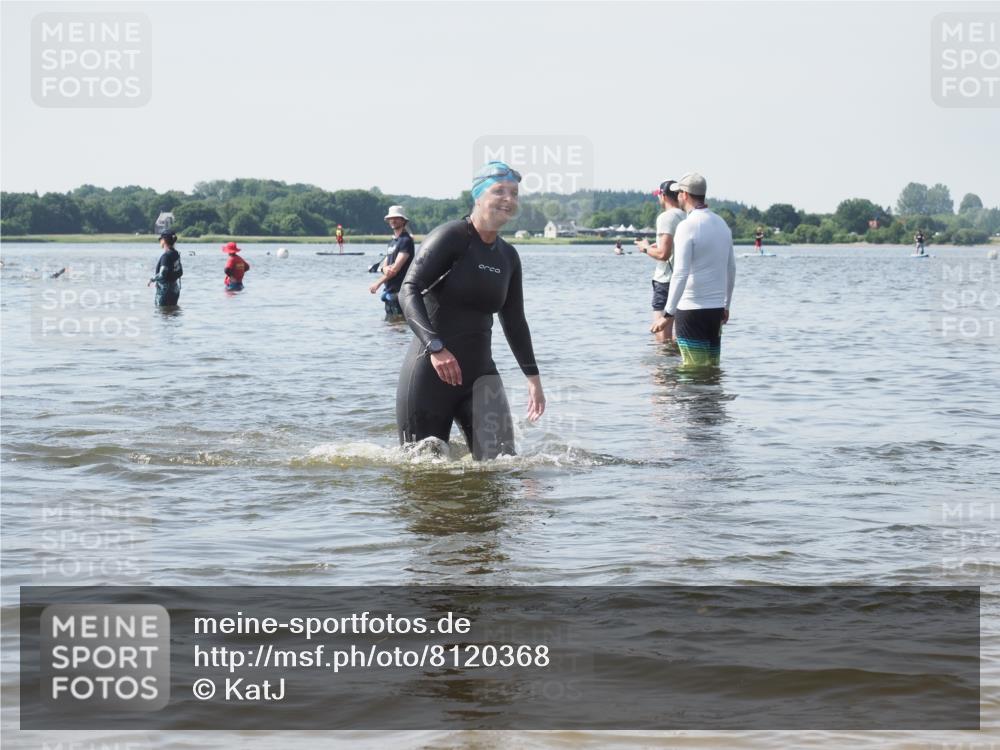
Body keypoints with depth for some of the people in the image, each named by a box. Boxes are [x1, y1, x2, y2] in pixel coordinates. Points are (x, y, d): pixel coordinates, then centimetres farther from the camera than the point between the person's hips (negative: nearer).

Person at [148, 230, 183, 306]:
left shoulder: (166, 256, -18)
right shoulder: (176, 254, 8)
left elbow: (162, 274, -23)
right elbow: (180, 273, 15)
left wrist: (152, 279, -7)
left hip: (165, 290, -9)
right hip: (175, 290, 9)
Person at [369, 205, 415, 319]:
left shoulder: (406, 240, -9)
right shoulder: (392, 242, 20)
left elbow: (396, 267, -15)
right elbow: (384, 265, 14)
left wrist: (378, 284, -8)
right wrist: (386, 269, -13)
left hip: (399, 291, -9)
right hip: (389, 290, 9)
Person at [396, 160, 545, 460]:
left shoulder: (508, 257, 12)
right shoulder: (451, 237, -9)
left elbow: (514, 321, 22)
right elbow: (409, 290, -19)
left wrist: (533, 376, 22)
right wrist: (435, 347, -31)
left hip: (480, 371, 6)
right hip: (431, 371, -6)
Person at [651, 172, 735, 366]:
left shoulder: (687, 226, -14)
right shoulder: (722, 224, 10)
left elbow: (680, 274, -20)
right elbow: (731, 269, 17)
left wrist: (668, 314, -18)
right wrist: (726, 305, 27)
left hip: (691, 309, -7)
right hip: (716, 307, 7)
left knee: (695, 369, -4)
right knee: (713, 366, 11)